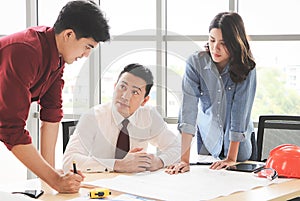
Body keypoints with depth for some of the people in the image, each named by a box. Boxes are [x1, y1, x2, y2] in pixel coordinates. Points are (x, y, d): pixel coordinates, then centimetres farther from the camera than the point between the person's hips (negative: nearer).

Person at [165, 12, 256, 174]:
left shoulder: (246, 67, -23)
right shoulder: (195, 63, -23)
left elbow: (240, 112, -27)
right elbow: (188, 110, -31)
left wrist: (231, 158, -30)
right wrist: (184, 159, -38)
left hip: (239, 142, 0)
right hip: (207, 140, 1)